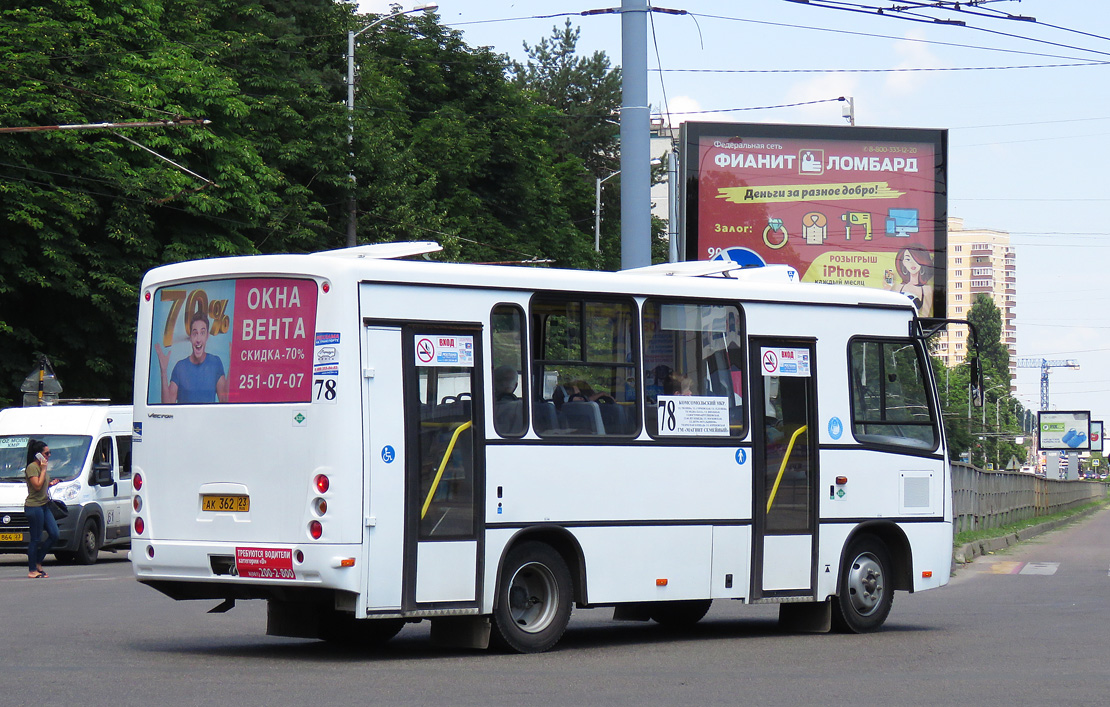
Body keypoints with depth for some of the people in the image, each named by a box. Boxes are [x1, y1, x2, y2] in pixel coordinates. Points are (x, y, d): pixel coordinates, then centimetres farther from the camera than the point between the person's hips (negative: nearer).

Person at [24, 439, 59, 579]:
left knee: (54, 535, 5)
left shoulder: (41, 467, 19)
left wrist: (51, 484, 9)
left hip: (44, 506, 10)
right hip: (33, 506, -10)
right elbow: (37, 485, -21)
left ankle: (38, 563, 16)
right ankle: (32, 570, 0)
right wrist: (44, 469, -15)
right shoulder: (32, 468, -11)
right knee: (36, 539, -6)